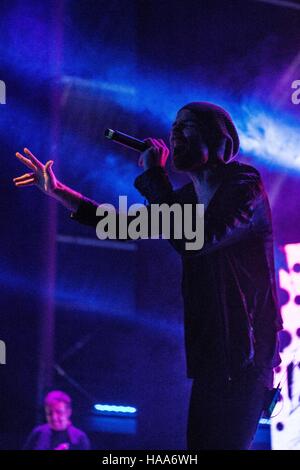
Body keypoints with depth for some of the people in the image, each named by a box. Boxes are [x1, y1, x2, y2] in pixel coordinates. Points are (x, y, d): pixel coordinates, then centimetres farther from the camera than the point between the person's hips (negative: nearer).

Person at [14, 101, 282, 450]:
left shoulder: (245, 187, -12)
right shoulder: (187, 197, 12)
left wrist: (154, 175, -19)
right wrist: (57, 191, 21)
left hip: (246, 351, -8)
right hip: (211, 349, 8)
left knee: (222, 443, -12)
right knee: (200, 442, 8)